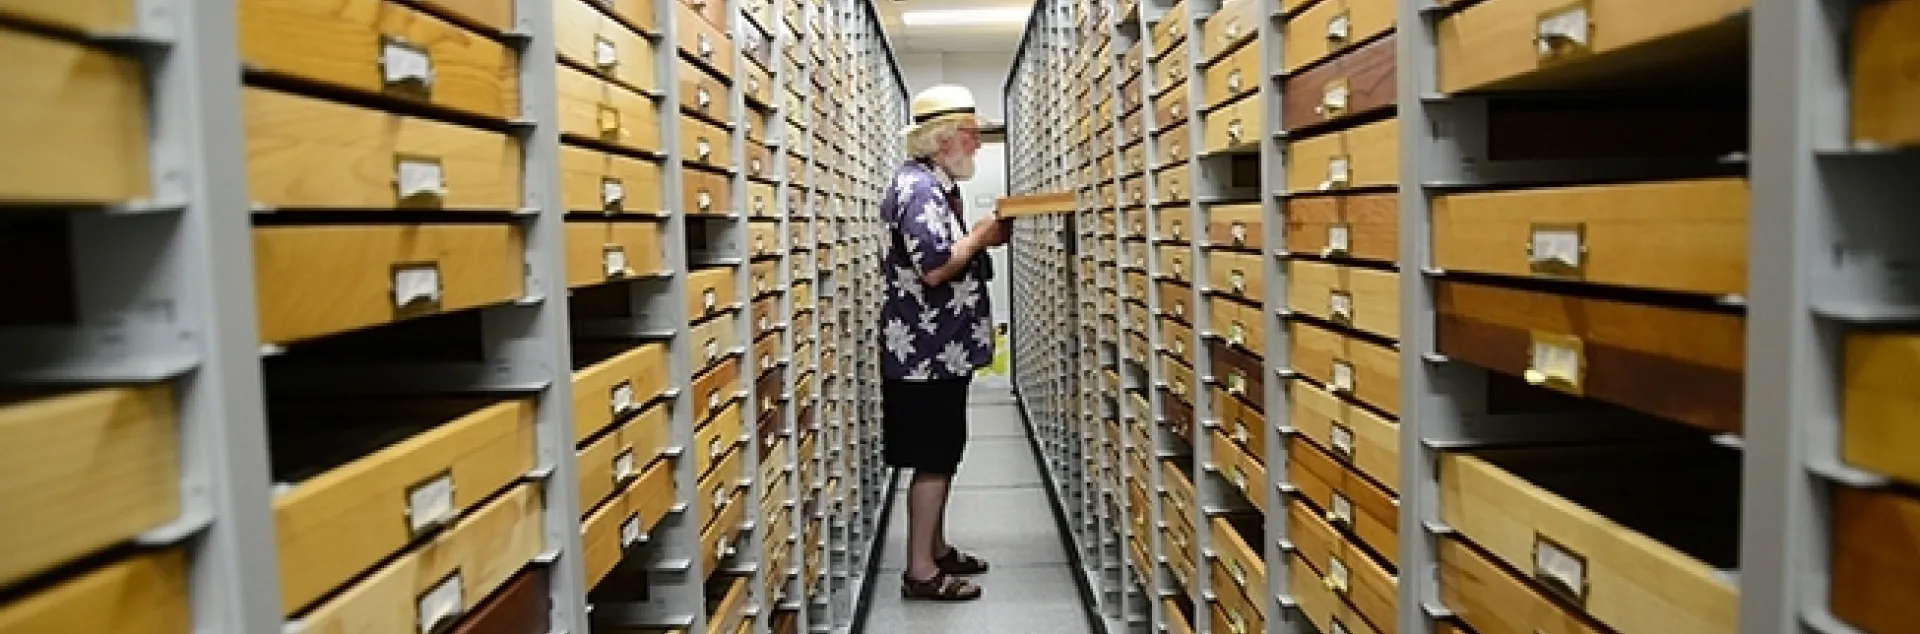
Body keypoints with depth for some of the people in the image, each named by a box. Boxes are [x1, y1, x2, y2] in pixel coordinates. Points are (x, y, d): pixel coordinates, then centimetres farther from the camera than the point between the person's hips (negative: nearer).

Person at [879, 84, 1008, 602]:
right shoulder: (918, 186, -18)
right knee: (932, 459, -4)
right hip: (927, 349, -10)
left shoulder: (932, 184, 15)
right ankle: (921, 572, 4)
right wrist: (980, 236, -14)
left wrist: (978, 240, 8)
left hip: (941, 346, 10)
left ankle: (936, 549, 28)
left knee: (942, 456, 17)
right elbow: (934, 268, -27)